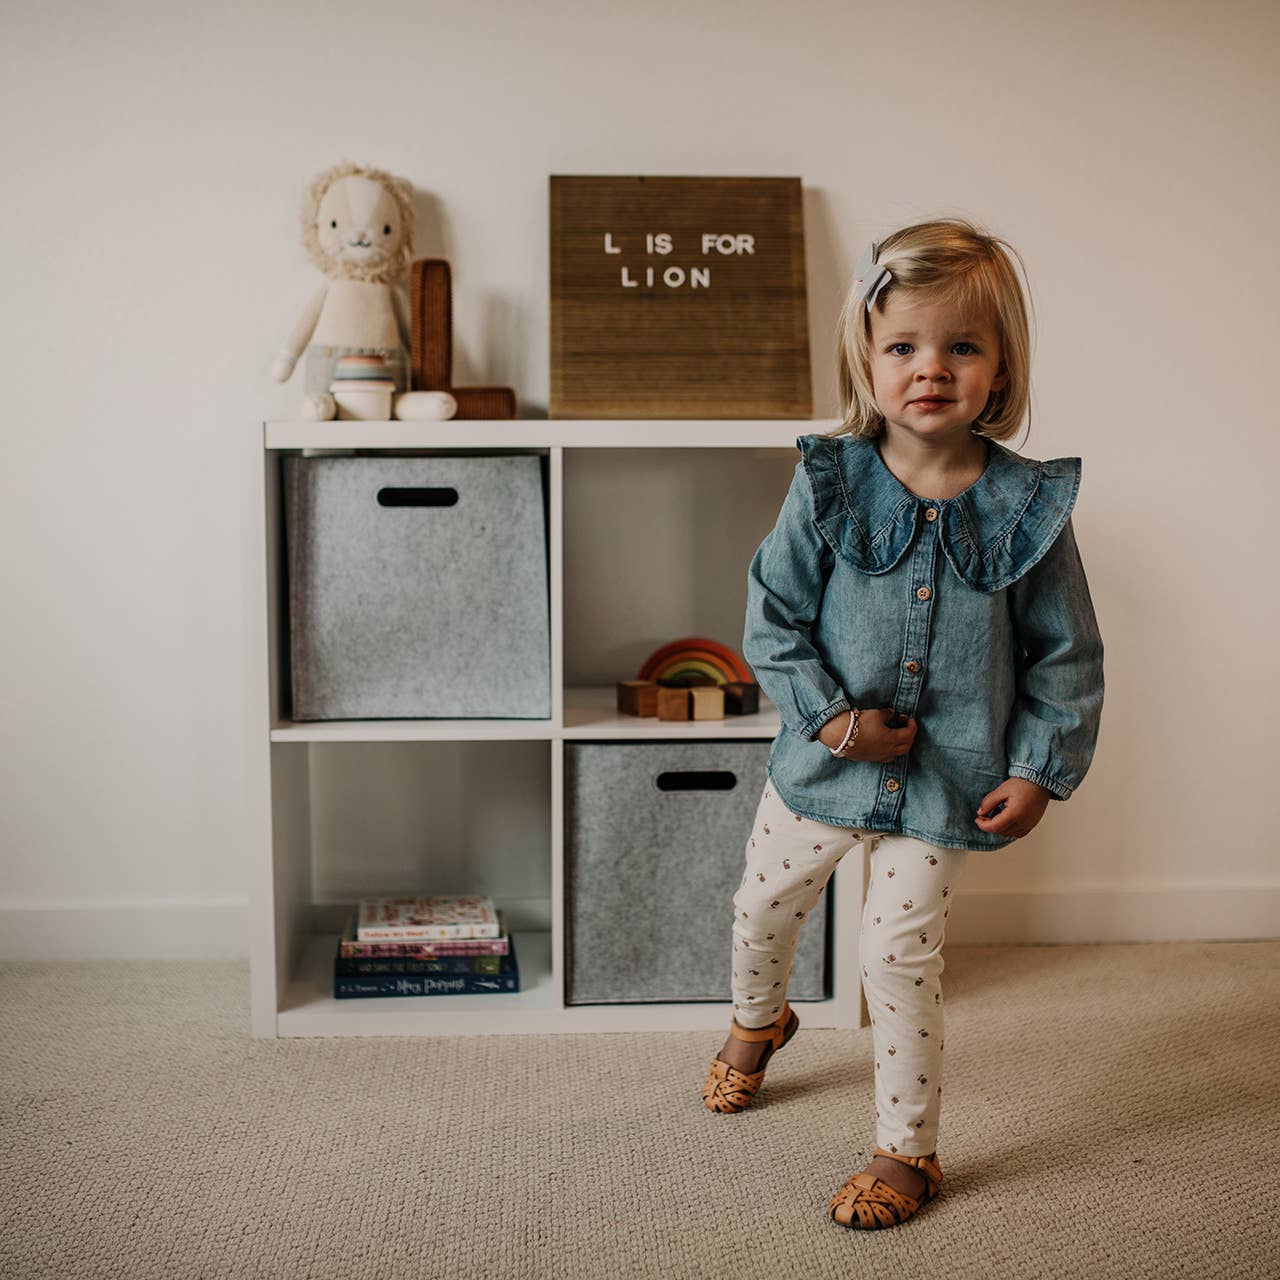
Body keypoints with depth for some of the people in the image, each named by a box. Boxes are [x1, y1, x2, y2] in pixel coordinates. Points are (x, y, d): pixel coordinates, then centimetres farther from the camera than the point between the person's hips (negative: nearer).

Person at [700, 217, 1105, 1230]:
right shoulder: (829, 483, -11)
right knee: (765, 906, 20)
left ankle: (908, 1151, 22)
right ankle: (757, 1021, 55)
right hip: (823, 762, 2)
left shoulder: (1030, 503, -10)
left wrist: (1041, 768, -5)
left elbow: (1066, 653, -2)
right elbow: (773, 616, -6)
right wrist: (830, 716, -15)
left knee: (899, 959, 0)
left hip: (947, 777, -2)